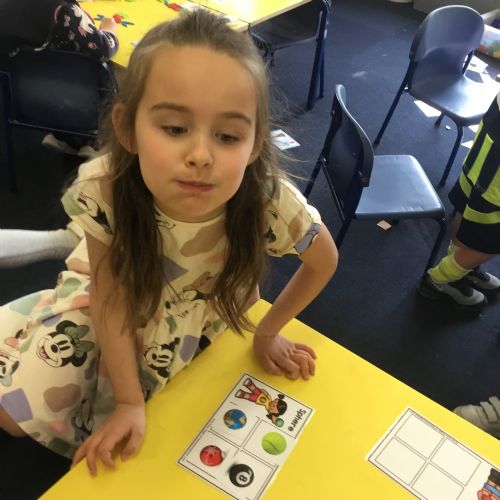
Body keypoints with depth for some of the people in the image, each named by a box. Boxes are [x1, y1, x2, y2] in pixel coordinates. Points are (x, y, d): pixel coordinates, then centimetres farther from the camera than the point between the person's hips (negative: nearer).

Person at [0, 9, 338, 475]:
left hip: (201, 310, 0)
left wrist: (267, 333, -5)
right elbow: (110, 295, -20)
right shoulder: (102, 189, -37)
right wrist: (128, 402, -16)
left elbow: (324, 261, -15)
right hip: (121, 292, 1)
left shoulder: (271, 203, -39)